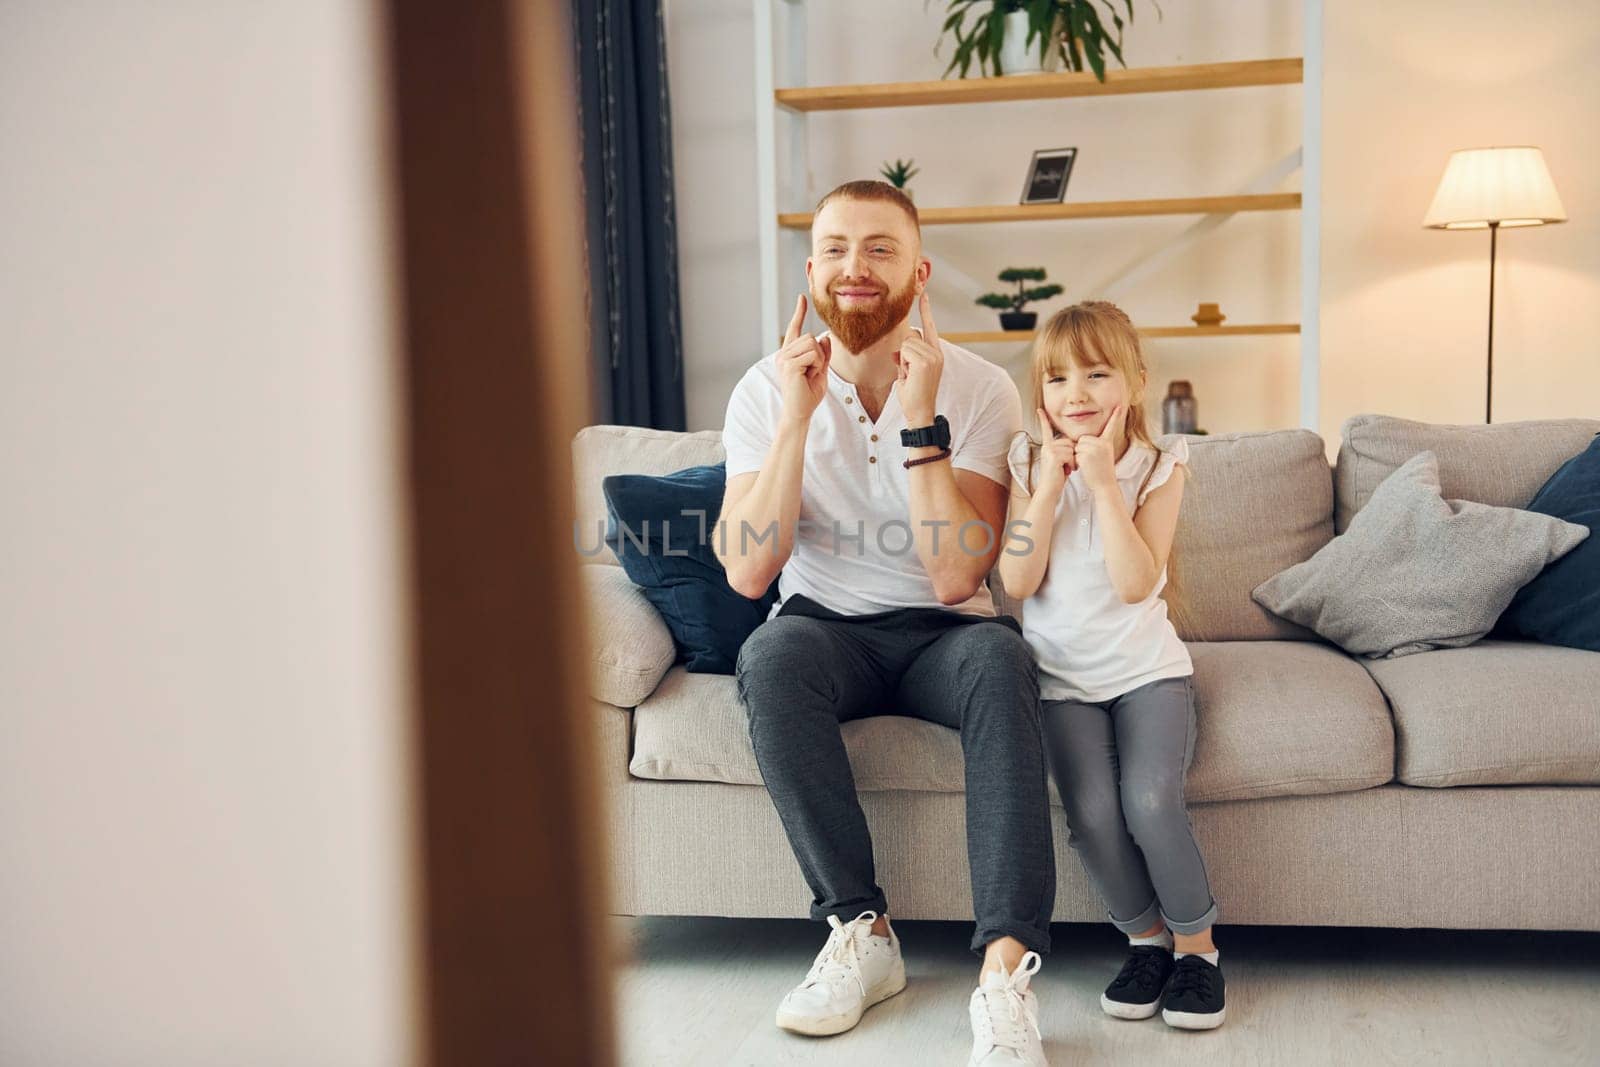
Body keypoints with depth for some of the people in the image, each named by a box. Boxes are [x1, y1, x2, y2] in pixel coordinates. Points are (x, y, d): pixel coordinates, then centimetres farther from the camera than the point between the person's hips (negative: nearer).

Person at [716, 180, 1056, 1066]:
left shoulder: (979, 390, -7)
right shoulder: (766, 392, -3)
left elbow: (956, 577, -18)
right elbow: (747, 571, -16)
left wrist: (919, 421, -23)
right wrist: (797, 416, -21)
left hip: (939, 636, 0)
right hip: (827, 632, 1)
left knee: (998, 658, -34)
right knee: (773, 652, -33)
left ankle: (1007, 969, -37)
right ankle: (860, 928, -22)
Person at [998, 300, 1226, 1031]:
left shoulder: (1157, 468, -4)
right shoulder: (1029, 464, 0)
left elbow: (1135, 584, -18)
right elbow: (1018, 582, -10)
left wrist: (1104, 482, -20)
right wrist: (1050, 485, -15)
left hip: (1145, 670, -1)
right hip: (1064, 677, 1)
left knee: (1149, 801, -24)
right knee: (1093, 815, -21)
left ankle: (1195, 943, 1)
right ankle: (1146, 937, 7)